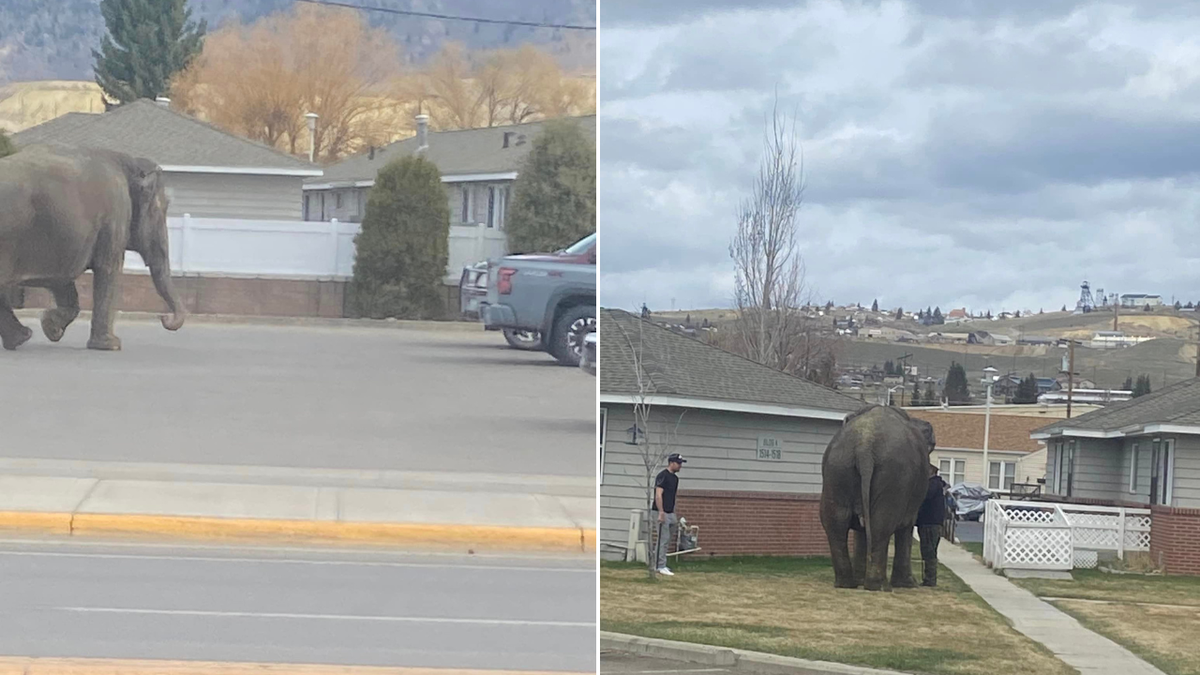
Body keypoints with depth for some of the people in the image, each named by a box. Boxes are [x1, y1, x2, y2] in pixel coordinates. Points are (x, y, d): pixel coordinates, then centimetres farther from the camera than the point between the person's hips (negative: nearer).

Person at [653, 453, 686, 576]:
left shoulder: (675, 478, 15)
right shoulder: (663, 476, -13)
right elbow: (658, 495, -19)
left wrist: (674, 516, 19)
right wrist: (661, 513, -25)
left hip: (671, 513, 9)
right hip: (662, 513, -9)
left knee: (667, 540, 11)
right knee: (663, 540, -8)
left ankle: (658, 564, 18)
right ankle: (661, 566, -5)